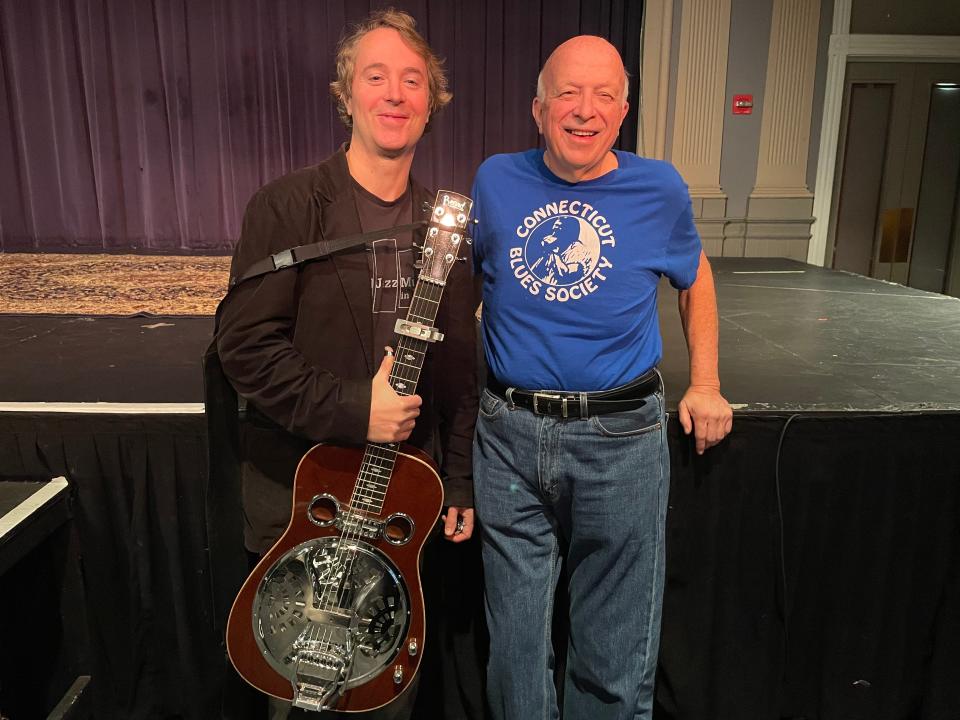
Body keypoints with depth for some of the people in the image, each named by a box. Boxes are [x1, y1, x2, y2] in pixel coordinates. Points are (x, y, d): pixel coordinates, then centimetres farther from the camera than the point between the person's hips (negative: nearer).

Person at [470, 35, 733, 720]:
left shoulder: (660, 189, -3)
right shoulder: (496, 181, 0)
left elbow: (695, 278, 15)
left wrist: (706, 385, 10)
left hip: (622, 439, -1)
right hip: (509, 435, 2)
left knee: (616, 657, 14)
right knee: (516, 646, 18)